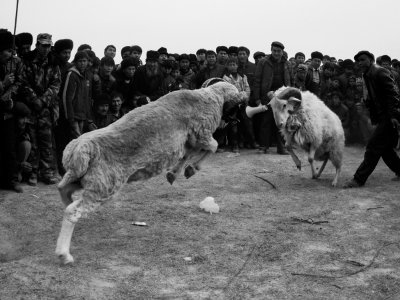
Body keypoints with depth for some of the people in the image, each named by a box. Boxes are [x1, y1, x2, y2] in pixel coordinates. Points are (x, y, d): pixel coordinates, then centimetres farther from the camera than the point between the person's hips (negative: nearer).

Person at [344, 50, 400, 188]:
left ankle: (359, 179, -9)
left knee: (373, 147, -10)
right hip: (383, 117, 10)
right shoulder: (368, 76, 16)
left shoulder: (380, 73, -13)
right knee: (385, 148, 16)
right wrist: (373, 117, 13)